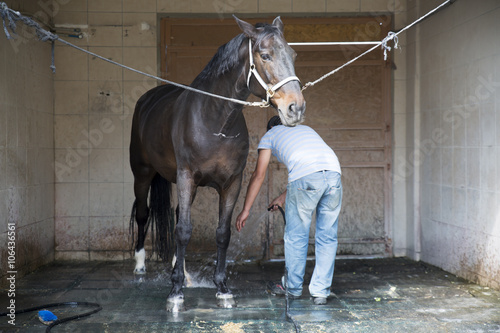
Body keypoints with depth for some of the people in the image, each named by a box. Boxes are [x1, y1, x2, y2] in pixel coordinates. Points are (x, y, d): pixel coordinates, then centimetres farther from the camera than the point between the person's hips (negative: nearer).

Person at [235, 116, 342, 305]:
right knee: (327, 237, 13)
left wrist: (245, 210, 24)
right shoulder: (306, 129, 39)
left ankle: (293, 287, 26)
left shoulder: (269, 135, 26)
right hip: (334, 173, 4)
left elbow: (259, 175, 21)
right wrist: (283, 198, 49)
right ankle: (321, 292, 16)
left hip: (306, 179, -4)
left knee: (296, 236, 12)